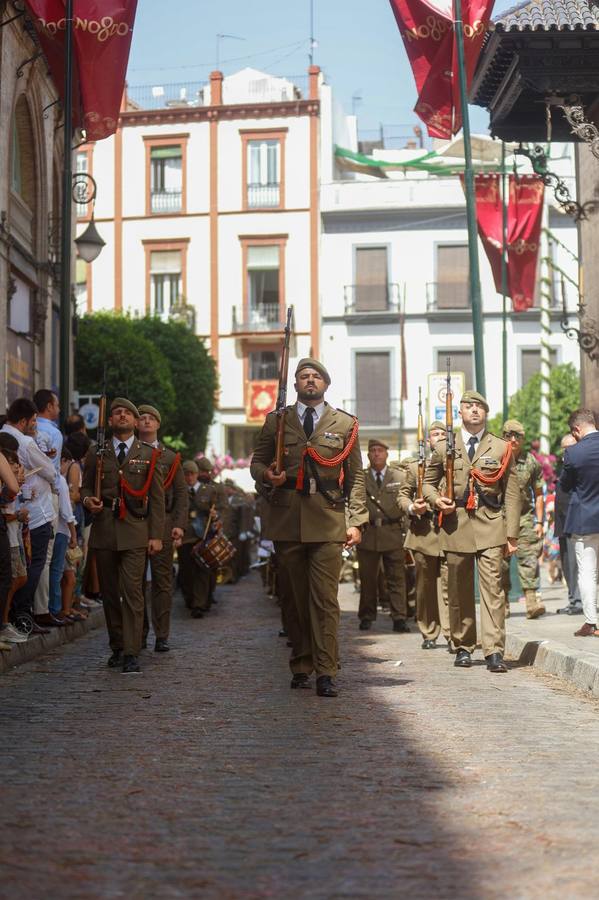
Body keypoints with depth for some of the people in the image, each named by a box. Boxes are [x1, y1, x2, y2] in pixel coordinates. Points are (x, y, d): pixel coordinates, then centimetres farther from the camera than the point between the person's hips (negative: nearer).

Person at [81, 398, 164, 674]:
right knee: (109, 593, 7)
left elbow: (157, 498, 5)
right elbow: (85, 486, 18)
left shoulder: (149, 455, 8)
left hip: (135, 531, -3)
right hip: (103, 530, 3)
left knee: (132, 592, -12)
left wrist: (156, 535, -2)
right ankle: (117, 647, 18)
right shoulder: (96, 454, 12)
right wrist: (88, 499, -7)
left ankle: (131, 654, -15)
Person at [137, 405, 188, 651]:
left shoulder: (170, 457, 13)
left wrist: (179, 525, -2)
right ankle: (139, 632, 11)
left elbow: (181, 493, 10)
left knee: (162, 581, -1)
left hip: (162, 522, 1)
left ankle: (161, 636, 1)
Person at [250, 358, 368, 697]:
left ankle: (326, 672, -11)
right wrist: (267, 475, -8)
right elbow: (257, 461, 17)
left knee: (325, 599, -9)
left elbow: (356, 476, 10)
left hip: (327, 523, -2)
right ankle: (301, 667, 14)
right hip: (287, 522, 2)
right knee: (296, 599, 6)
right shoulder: (277, 421, 13)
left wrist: (356, 521, 1)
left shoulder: (345, 424, 11)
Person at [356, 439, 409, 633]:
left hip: (393, 534, 0)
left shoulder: (400, 477, 10)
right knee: (368, 579, 5)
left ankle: (399, 618, 2)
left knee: (397, 578, -1)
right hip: (368, 534, 0)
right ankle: (366, 617, 13)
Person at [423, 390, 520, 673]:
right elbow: (427, 482, 21)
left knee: (492, 586, -10)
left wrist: (512, 533, 1)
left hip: (490, 525, -1)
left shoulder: (501, 449, 9)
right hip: (456, 524, 2)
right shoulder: (444, 448, 12)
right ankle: (463, 647, 17)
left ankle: (494, 651, -13)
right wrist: (436, 500, -2)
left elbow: (511, 493, 7)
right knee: (458, 590, 5)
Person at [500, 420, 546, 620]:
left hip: (525, 517, 0)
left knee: (528, 558, -10)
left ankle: (532, 602, -14)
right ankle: (503, 604, 11)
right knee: (501, 562, 2)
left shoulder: (531, 462, 5)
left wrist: (539, 522, 4)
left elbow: (538, 495, 10)